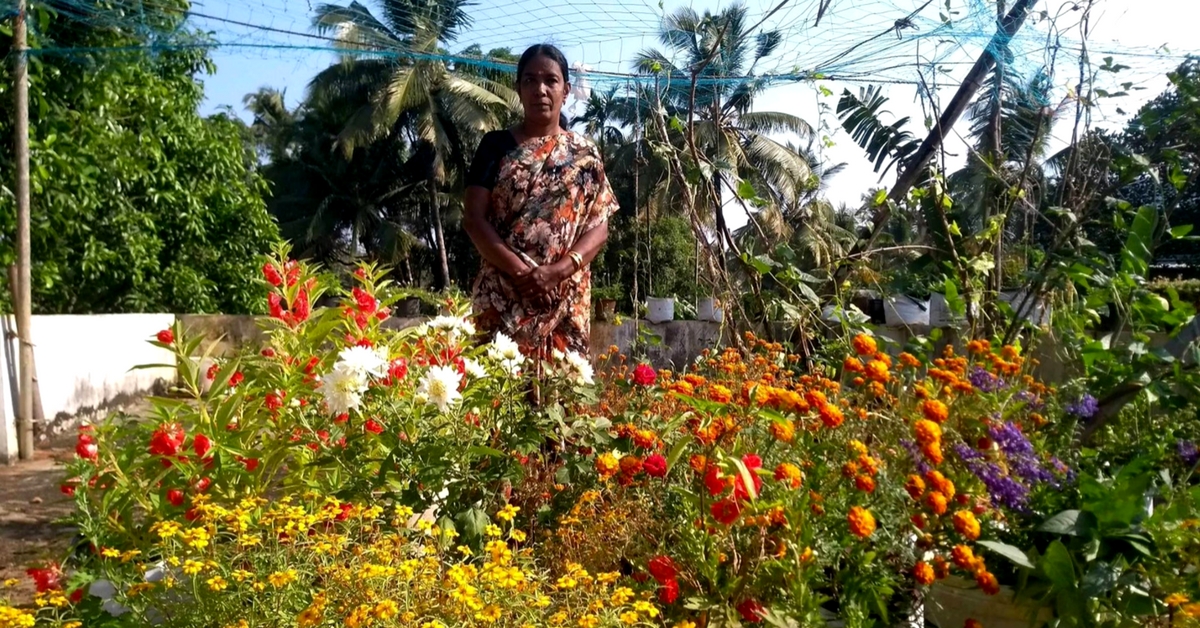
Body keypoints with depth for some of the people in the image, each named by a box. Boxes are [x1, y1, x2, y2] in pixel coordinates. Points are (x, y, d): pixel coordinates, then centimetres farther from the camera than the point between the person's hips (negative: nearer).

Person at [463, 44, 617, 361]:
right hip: (502, 296, -1)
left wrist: (558, 270, -13)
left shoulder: (585, 154, 10)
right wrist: (520, 271, -14)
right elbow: (474, 218, 0)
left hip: (566, 301, 1)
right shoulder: (496, 145, 8)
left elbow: (599, 225, 4)